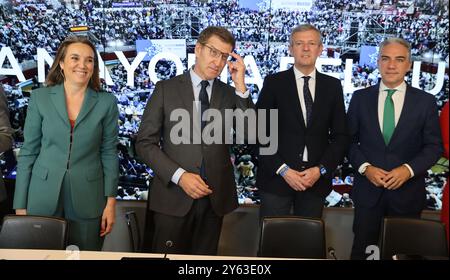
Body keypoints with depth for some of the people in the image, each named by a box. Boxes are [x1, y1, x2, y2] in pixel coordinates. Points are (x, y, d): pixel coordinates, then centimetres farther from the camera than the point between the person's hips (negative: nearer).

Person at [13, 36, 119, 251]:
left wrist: (111, 202, -4)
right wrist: (20, 205, 0)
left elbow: (109, 154, 0)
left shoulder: (106, 102, -1)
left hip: (87, 201, 0)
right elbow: (28, 152, 2)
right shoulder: (40, 97, 0)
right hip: (43, 199, 1)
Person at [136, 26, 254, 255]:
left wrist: (240, 86, -11)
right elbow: (145, 143, -3)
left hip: (215, 199, 2)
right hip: (173, 196, -2)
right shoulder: (166, 89, 0)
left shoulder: (231, 94, 6)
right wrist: (179, 176, -14)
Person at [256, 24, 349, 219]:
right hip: (276, 177, -2)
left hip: (316, 179, 2)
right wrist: (282, 169, -10)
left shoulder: (333, 86, 7)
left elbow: (341, 135, 7)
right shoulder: (274, 83, 0)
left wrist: (321, 169, -5)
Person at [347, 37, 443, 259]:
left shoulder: (426, 101, 0)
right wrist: (364, 167, -12)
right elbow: (349, 140, 3)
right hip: (368, 189, 0)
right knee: (362, 250, 9)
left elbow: (434, 146, 1)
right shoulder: (360, 98, 2)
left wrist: (409, 169, -14)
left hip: (407, 191, 0)